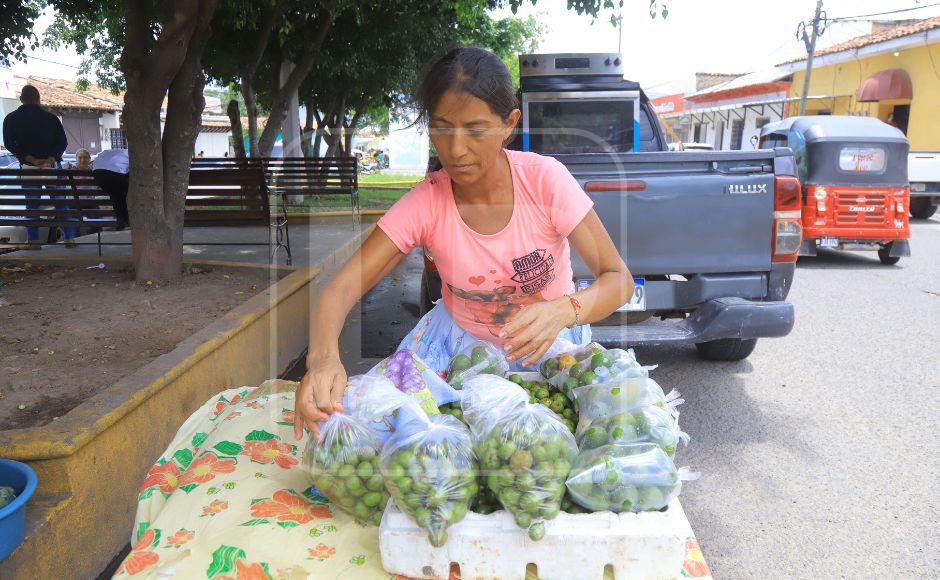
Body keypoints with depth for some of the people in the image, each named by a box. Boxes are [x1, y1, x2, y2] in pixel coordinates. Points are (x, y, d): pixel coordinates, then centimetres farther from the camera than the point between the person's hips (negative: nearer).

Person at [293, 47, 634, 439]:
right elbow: (341, 287, -26)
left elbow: (618, 278, -22)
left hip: (549, 334, -1)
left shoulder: (544, 179, -23)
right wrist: (323, 356, -49)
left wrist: (563, 311, -45)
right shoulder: (425, 202, -20)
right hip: (462, 333, 2)